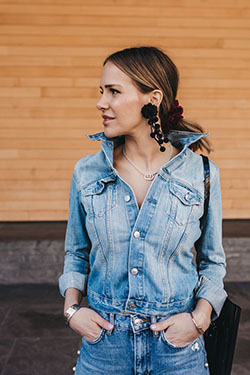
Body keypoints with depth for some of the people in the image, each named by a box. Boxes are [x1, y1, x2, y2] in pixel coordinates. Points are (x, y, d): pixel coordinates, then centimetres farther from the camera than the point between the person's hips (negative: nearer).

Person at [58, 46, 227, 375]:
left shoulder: (201, 174, -8)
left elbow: (213, 260, 3)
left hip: (178, 346, -1)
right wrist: (72, 308, -5)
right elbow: (77, 253, 9)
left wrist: (199, 317, -10)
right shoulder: (87, 171, -3)